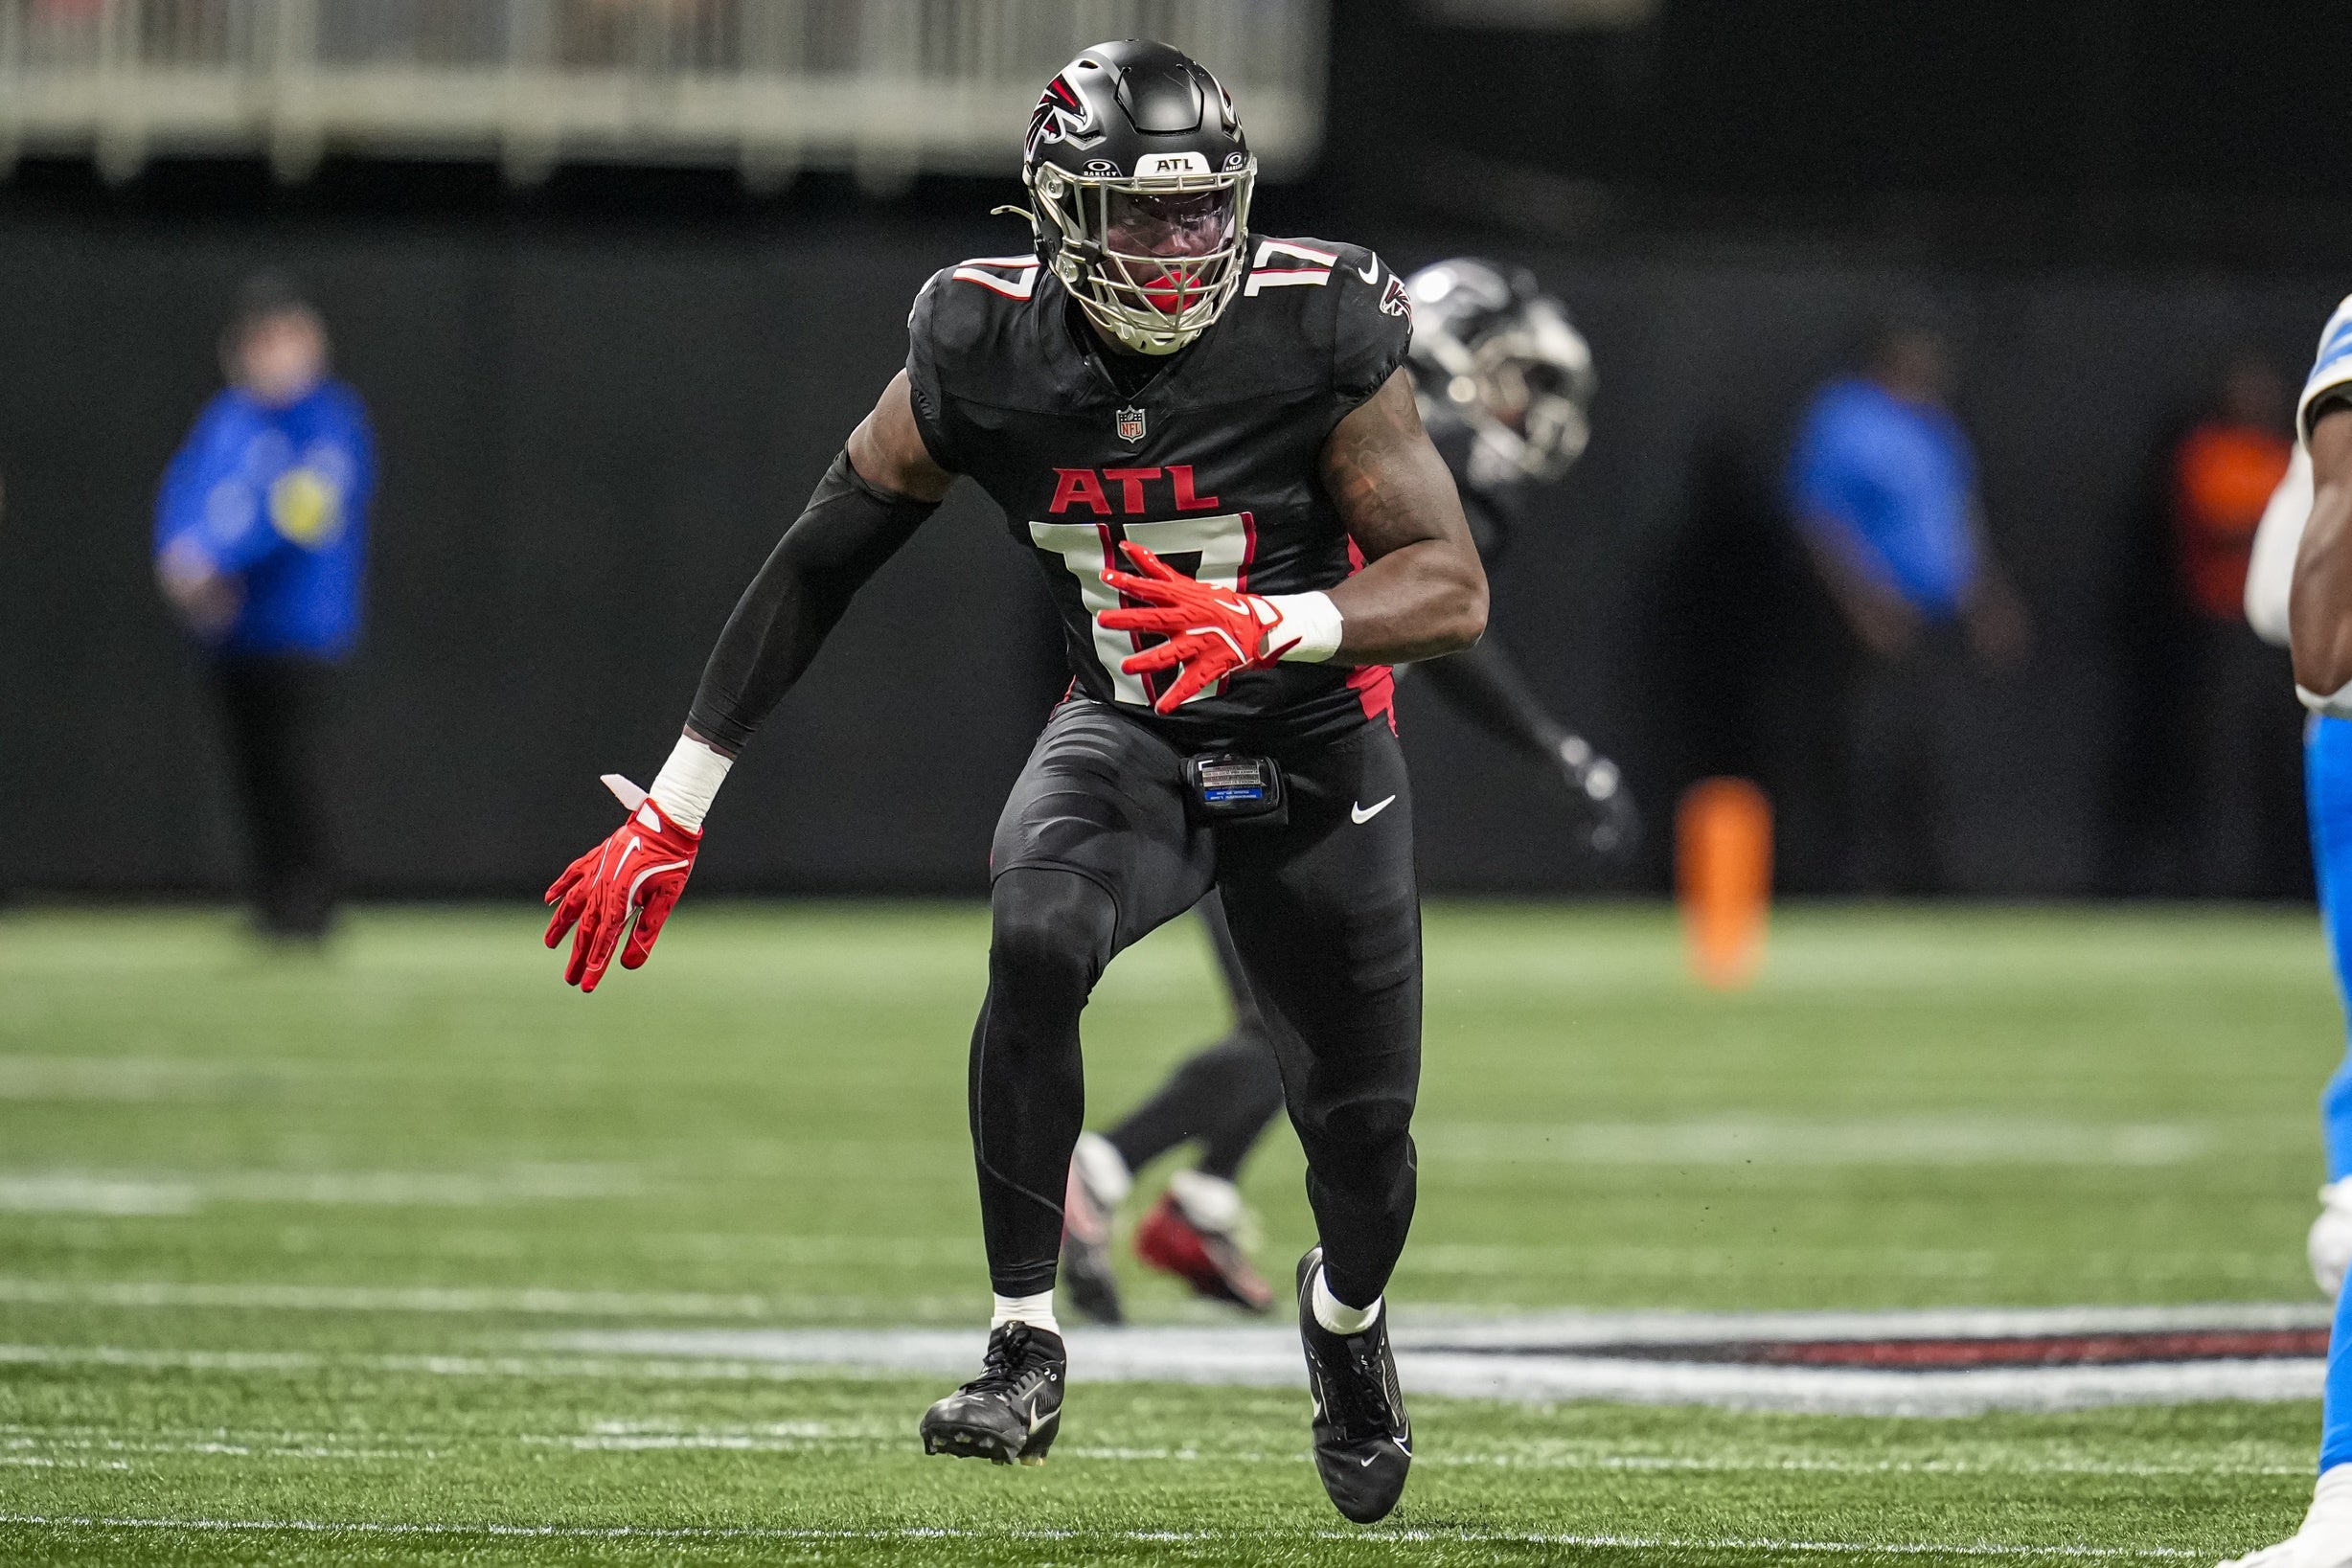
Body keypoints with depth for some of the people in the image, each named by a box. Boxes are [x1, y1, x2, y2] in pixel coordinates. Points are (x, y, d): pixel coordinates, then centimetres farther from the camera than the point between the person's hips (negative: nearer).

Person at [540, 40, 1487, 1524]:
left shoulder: (1317, 333, -22)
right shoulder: (985, 354, -16)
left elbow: (1454, 588, -20)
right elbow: (817, 568, -5)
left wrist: (1271, 627, -40)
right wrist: (675, 811, -5)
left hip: (1318, 756, 0)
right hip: (1124, 737, 0)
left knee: (1363, 1135, 8)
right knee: (1036, 941, -33)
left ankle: (1346, 1310, 47)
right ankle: (1026, 1349, -23)